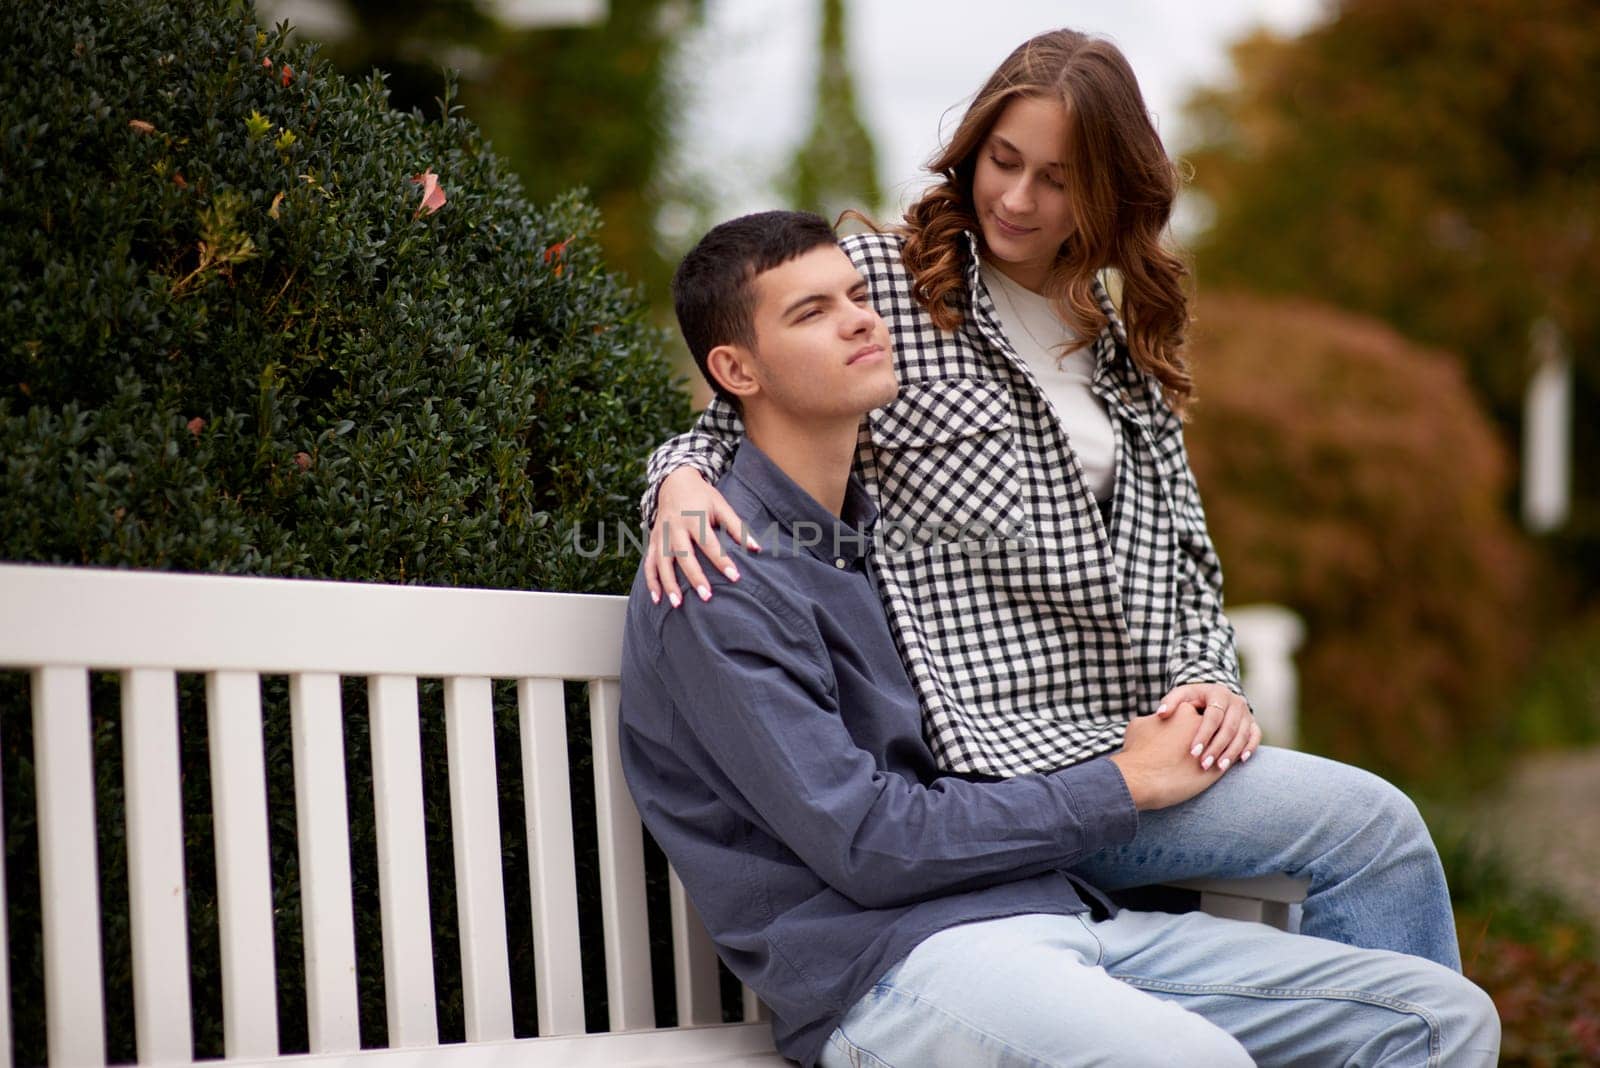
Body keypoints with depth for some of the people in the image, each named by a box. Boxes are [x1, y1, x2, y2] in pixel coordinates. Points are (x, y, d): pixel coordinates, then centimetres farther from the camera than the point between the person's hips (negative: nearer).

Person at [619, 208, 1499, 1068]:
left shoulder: (882, 535, 22)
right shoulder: (724, 584, -7)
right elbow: (866, 843, -13)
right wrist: (1126, 785, -4)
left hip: (1055, 913, 9)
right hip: (888, 963, -9)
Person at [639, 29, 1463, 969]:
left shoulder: (1124, 350, 19)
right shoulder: (875, 280, 2)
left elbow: (1183, 556, 20)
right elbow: (732, 425, 9)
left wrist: (1210, 680, 0)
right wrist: (683, 487, -15)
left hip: (1134, 743, 6)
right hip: (999, 753, -6)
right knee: (1373, 823, -19)